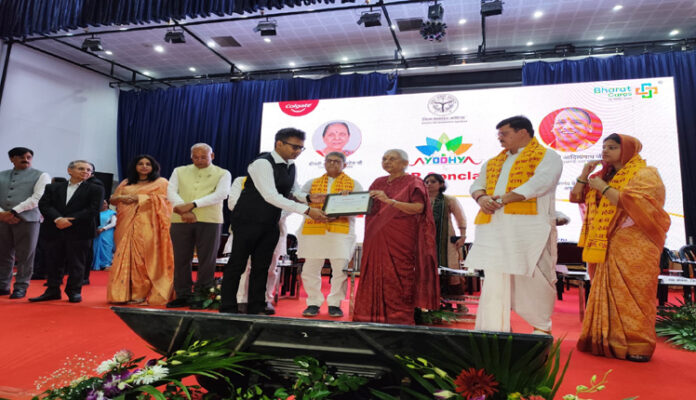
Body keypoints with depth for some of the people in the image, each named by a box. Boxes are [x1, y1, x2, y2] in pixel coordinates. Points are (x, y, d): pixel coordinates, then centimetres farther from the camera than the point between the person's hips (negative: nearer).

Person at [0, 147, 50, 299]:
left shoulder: (40, 176, 4)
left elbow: (37, 198, -7)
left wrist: (14, 211, -12)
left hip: (27, 219, -4)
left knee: (24, 256, -1)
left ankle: (20, 287, 8)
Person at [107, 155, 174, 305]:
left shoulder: (161, 182, 8)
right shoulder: (126, 183, 21)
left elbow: (163, 199, -6)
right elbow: (113, 199, 15)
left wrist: (139, 198, -12)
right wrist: (122, 198, -8)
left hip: (148, 225, -4)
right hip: (127, 224, 4)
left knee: (144, 257, -8)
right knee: (125, 256, 1)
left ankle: (142, 293, -4)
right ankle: (124, 292, 6)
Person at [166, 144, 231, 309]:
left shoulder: (222, 174, 7)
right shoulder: (180, 172, 16)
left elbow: (220, 194, -10)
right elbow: (171, 192, 2)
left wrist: (192, 204, -20)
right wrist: (184, 210, -17)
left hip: (209, 221, -2)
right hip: (180, 220, 3)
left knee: (206, 260, 0)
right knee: (181, 259, 6)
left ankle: (201, 296, 11)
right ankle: (183, 294, 18)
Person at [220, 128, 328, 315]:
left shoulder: (291, 166, 8)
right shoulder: (262, 163, -18)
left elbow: (294, 191, 22)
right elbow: (271, 196, -26)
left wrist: (308, 197, -3)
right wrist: (307, 210, -27)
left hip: (270, 224, 7)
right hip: (248, 221, -7)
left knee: (262, 267, 10)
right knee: (237, 265, 2)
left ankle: (256, 308, 19)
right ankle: (228, 308, 13)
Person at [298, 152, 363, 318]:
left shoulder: (353, 184, 13)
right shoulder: (312, 183, 20)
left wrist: (338, 214, -15)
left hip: (341, 230, -2)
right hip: (313, 229, 2)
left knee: (340, 269, -6)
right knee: (310, 269, -1)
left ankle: (335, 303, 9)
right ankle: (314, 302, 14)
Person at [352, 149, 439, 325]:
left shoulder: (413, 183, 1)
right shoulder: (378, 182, 18)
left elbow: (418, 207, -13)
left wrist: (390, 201, -21)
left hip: (400, 239, -5)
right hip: (376, 237, 5)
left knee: (398, 276, -6)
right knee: (375, 274, 3)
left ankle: (399, 318, 2)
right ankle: (373, 315, 11)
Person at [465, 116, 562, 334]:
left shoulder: (546, 157, 4)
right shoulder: (494, 162, 24)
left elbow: (539, 183, -13)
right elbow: (477, 184, 18)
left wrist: (504, 198, -20)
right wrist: (481, 198, -6)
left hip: (529, 227, -5)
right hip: (495, 228, 6)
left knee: (533, 278, 0)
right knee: (494, 279, 1)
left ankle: (542, 327, 21)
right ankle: (494, 330, 7)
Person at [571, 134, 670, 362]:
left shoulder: (645, 175, -1)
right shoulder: (603, 176, 19)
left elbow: (633, 204, -18)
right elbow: (576, 197, 17)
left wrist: (604, 188, -14)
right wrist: (584, 174, 5)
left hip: (633, 247, -6)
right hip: (606, 247, 6)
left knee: (632, 294, -7)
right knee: (607, 294, 5)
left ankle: (638, 346, 1)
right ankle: (610, 342, 11)